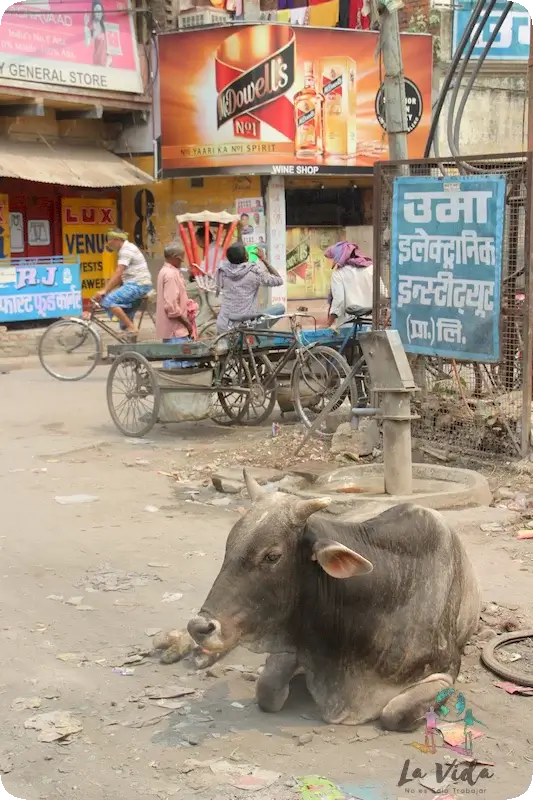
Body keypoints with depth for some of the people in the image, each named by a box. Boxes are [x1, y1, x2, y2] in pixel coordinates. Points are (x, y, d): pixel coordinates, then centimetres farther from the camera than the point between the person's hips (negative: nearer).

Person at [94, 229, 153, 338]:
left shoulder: (126, 250, -13)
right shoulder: (126, 248, 18)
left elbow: (118, 273, -22)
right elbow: (120, 275, 17)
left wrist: (104, 290, -25)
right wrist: (108, 290, 9)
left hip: (138, 285, -10)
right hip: (134, 284, 10)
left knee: (108, 300, -22)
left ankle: (131, 328, -19)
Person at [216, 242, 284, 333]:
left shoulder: (222, 271, -3)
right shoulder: (255, 272, -13)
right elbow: (279, 280, 1)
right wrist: (264, 259, 7)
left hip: (223, 328, 5)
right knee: (280, 307, 11)